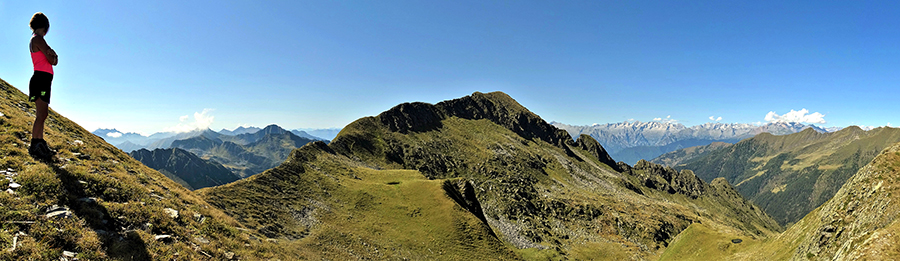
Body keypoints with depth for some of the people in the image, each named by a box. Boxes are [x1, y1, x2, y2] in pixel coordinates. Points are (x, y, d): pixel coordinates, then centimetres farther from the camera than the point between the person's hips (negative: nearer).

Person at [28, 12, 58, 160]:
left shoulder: (37, 40, 22)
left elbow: (54, 61, 14)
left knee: (41, 115, 11)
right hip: (40, 79, -10)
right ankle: (34, 146, -16)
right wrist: (53, 56, 10)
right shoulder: (37, 39, -6)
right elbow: (52, 60, -10)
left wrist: (53, 55, -6)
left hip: (43, 81, 10)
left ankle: (40, 144, 16)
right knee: (41, 115, -14)